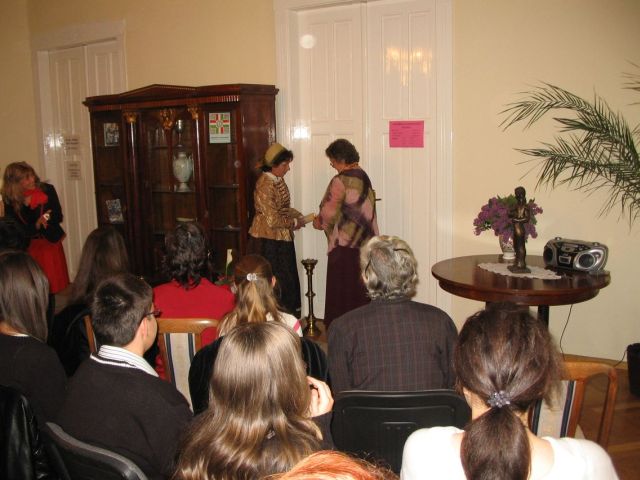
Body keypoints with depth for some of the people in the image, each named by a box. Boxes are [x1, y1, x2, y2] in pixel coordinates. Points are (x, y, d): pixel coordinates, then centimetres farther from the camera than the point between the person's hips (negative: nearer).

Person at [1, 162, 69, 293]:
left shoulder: (47, 190, -9)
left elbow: (58, 216, -4)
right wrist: (36, 225, -26)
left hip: (51, 243, 1)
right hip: (28, 247, -1)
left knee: (53, 284, 4)